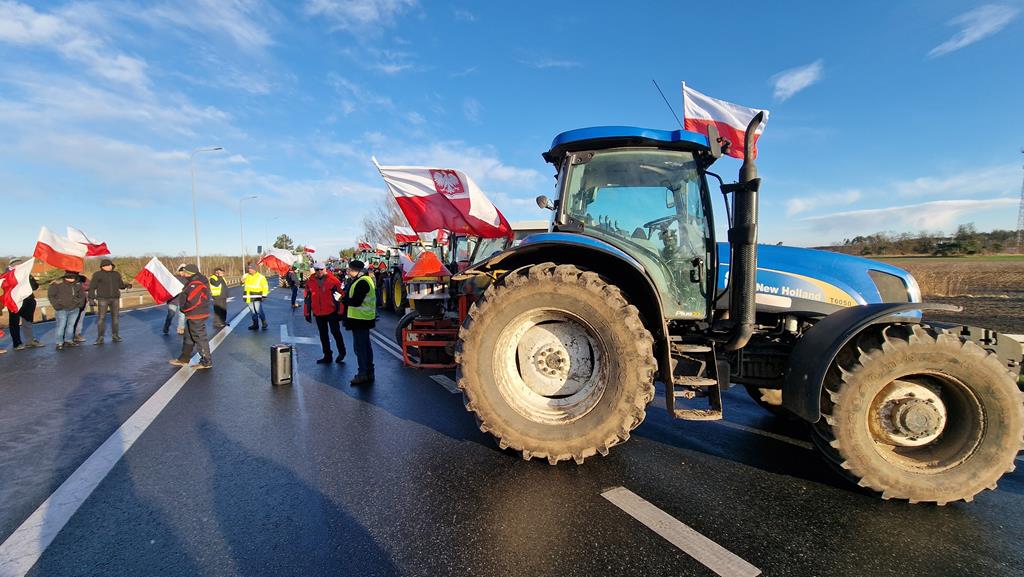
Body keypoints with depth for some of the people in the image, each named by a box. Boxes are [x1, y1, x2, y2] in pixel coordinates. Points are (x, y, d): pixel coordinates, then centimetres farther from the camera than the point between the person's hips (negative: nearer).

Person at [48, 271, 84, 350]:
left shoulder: (78, 284, 5)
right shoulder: (58, 283, -10)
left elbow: (82, 295, 19)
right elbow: (50, 294, -4)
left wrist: (79, 302, 8)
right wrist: (56, 304, -8)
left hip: (74, 310, 5)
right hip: (62, 310, -5)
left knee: (71, 325, 12)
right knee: (61, 326, -5)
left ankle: (68, 341, 22)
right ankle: (59, 343, 2)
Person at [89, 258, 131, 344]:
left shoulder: (116, 274, 10)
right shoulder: (97, 274, -2)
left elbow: (120, 285, 14)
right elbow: (92, 287, -2)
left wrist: (127, 285, -9)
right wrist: (91, 299, -8)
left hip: (115, 298, 4)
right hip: (102, 299, -3)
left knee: (115, 317, 5)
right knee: (101, 318, -6)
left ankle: (115, 336, 13)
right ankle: (100, 338, -2)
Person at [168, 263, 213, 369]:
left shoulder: (196, 284, -22)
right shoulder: (193, 281, 11)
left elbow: (192, 302, -26)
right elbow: (186, 296, 25)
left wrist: (183, 309, -11)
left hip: (196, 316, -11)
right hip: (193, 315, 11)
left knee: (200, 338, -3)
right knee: (188, 337, 20)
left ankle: (207, 362, 4)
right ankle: (184, 359, 32)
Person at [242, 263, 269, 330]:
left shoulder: (260, 277, -4)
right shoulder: (246, 276, 11)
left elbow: (265, 287, -1)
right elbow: (243, 284, 22)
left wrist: (264, 295, -8)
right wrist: (242, 282, -1)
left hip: (257, 298, -5)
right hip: (249, 297, 6)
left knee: (259, 311, -11)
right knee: (253, 312, 11)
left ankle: (264, 324, 1)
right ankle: (255, 324, 20)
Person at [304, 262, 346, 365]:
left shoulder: (332, 280, -8)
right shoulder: (310, 282, 4)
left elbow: (341, 294, -5)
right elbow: (308, 298, 10)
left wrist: (340, 311, -6)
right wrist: (307, 313, 9)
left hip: (331, 311, -4)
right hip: (318, 313, 4)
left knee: (335, 332, -1)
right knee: (323, 335, 11)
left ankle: (342, 352, 18)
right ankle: (327, 356, 21)